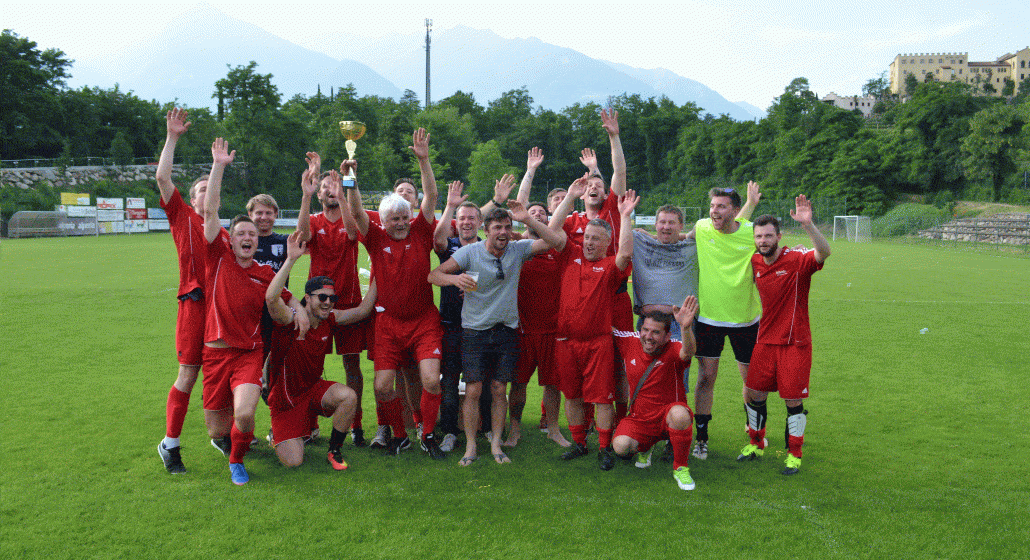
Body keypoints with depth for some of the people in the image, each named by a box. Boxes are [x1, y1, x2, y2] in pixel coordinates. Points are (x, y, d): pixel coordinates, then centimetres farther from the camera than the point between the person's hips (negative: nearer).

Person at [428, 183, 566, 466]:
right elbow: (434, 275, -7)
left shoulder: (518, 250, -1)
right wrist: (455, 278, -29)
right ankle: (470, 447, 10)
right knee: (473, 390, -3)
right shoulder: (470, 252, -8)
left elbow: (557, 240, -7)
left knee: (499, 390, 7)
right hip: (475, 330, -2)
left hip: (507, 330, 2)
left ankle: (496, 445, 19)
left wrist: (527, 219, -15)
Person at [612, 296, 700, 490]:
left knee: (679, 413, -38)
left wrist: (685, 327, -62)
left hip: (668, 417, -3)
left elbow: (687, 353, -43)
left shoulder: (673, 349, -17)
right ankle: (643, 447, 16)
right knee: (621, 446, -24)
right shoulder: (629, 342, -6)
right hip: (639, 419, 3)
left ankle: (680, 468, -13)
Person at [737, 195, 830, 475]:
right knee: (754, 394, 7)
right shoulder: (755, 262, 2)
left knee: (793, 400, 0)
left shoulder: (798, 260, -14)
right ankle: (755, 444, 28)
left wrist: (808, 225, -49)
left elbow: (824, 253, -35)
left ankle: (794, 455, 18)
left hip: (795, 342, -5)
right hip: (766, 341, 5)